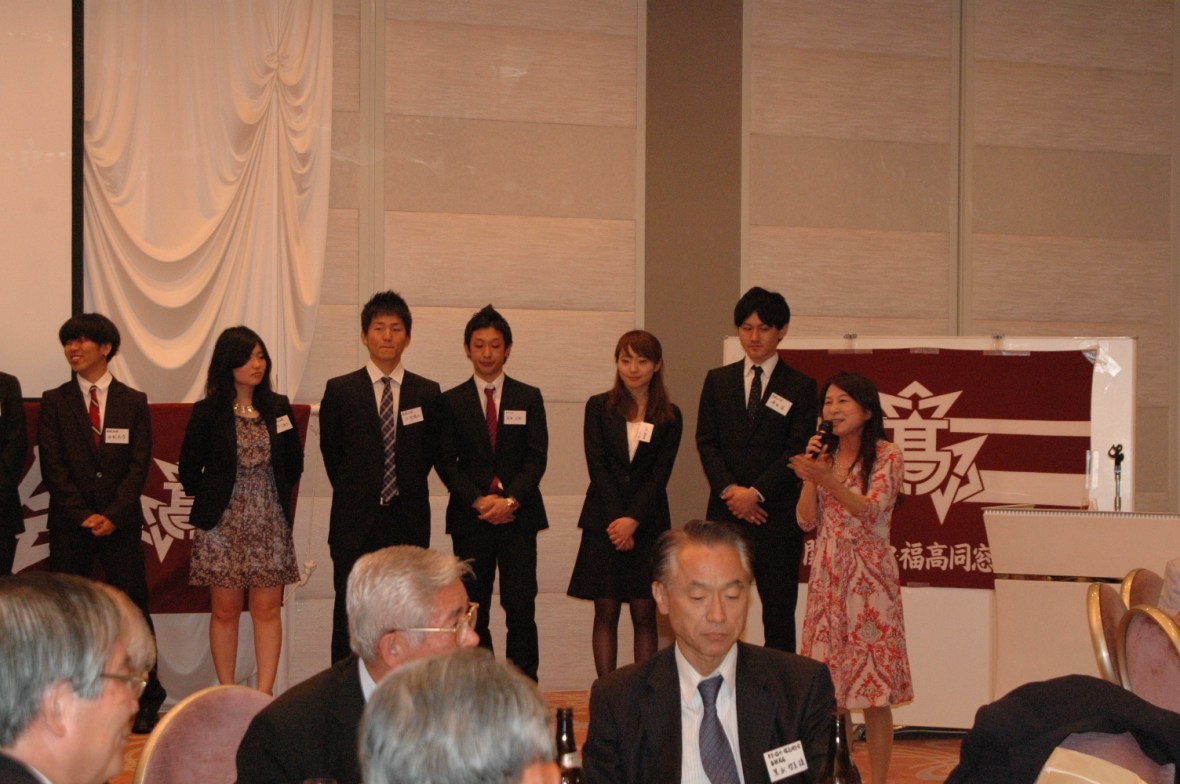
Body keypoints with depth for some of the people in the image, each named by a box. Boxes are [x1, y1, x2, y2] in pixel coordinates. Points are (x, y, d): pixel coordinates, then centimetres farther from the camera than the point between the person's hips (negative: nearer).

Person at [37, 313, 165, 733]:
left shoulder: (133, 402, 7)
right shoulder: (54, 402, 7)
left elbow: (139, 465, 1)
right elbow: (53, 466, -1)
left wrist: (113, 516, -12)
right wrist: (84, 517, -11)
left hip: (120, 523, 0)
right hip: (69, 525, 1)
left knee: (134, 610, -3)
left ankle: (146, 702, 3)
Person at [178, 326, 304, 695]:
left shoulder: (278, 408, 6)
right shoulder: (208, 412, -2)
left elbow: (294, 464, 13)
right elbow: (189, 470, 3)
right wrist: (211, 502, 3)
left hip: (270, 523, 2)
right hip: (223, 523, -2)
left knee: (267, 609, 0)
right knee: (225, 610, 2)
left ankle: (264, 693, 3)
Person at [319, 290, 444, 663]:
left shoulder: (428, 393, 6)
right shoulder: (340, 390, 3)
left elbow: (432, 451, 13)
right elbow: (331, 451, 10)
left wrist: (407, 490, 9)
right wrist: (356, 493, 10)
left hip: (408, 523, 1)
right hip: (356, 524, -1)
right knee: (349, 618, 0)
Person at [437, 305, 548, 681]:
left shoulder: (529, 398, 10)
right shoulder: (451, 401, 8)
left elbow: (536, 457, 2)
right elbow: (447, 462, 3)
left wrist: (510, 499, -12)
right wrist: (478, 500, -11)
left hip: (518, 516, 0)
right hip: (469, 519, 0)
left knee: (521, 609, -6)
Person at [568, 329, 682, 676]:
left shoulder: (669, 417, 5)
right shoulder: (599, 407, 5)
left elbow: (659, 475, -2)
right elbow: (597, 468, -1)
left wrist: (633, 520, -14)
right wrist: (616, 522, -10)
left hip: (648, 523, 0)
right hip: (604, 523, 0)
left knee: (644, 615, 0)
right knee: (606, 612, 1)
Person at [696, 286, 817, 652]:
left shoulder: (800, 387, 3)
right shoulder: (718, 380, 13)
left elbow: (798, 450, -4)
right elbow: (706, 441, 6)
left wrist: (756, 493, -13)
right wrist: (729, 489, -9)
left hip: (776, 515, -2)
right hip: (725, 512, 2)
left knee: (779, 612, 0)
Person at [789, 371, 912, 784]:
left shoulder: (886, 456, -3)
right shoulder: (825, 456, 13)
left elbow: (872, 509, -17)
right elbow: (806, 521, 8)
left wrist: (828, 479, -28)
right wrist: (811, 475, -3)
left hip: (868, 577, -5)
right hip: (827, 575, 5)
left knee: (874, 689, -4)